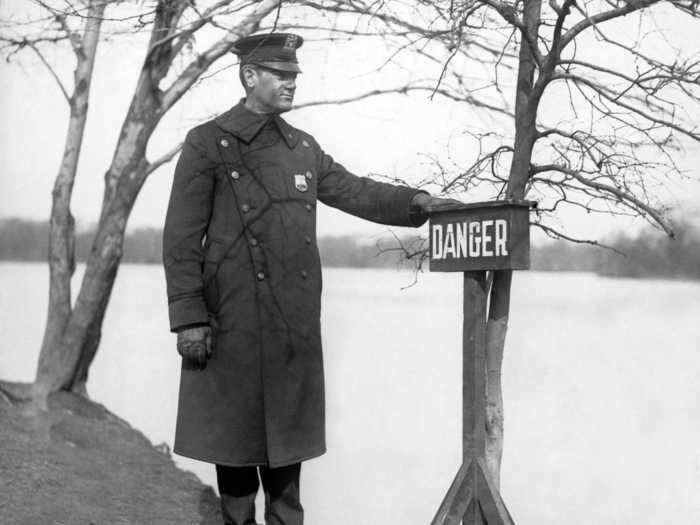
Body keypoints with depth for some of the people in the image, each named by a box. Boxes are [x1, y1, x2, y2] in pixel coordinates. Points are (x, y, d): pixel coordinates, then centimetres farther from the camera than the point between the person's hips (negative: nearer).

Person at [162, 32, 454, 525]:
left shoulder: (303, 147, 13)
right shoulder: (208, 144, -3)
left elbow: (354, 190, 17)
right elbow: (182, 239, -7)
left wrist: (416, 201, 1)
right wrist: (188, 318, -12)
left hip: (295, 326, 5)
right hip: (232, 326, -4)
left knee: (286, 432, 12)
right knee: (234, 436, 5)